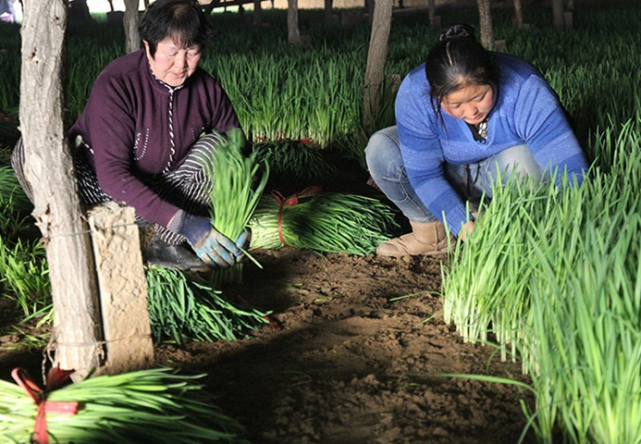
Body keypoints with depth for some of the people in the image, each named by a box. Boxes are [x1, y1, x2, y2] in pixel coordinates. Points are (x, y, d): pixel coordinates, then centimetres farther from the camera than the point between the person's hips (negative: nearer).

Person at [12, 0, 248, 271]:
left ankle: (168, 242, -23)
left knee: (219, 142, -15)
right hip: (102, 189, -4)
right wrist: (180, 221, -42)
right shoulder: (116, 85, -25)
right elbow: (112, 173, -33)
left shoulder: (206, 88, -10)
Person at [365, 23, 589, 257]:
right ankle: (432, 235, -5)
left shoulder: (526, 89, -34)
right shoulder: (414, 94, -29)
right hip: (451, 172, 2)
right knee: (381, 149, -22)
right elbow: (424, 174, -24)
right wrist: (465, 227, -37)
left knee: (521, 157, -36)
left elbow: (570, 169, -37)